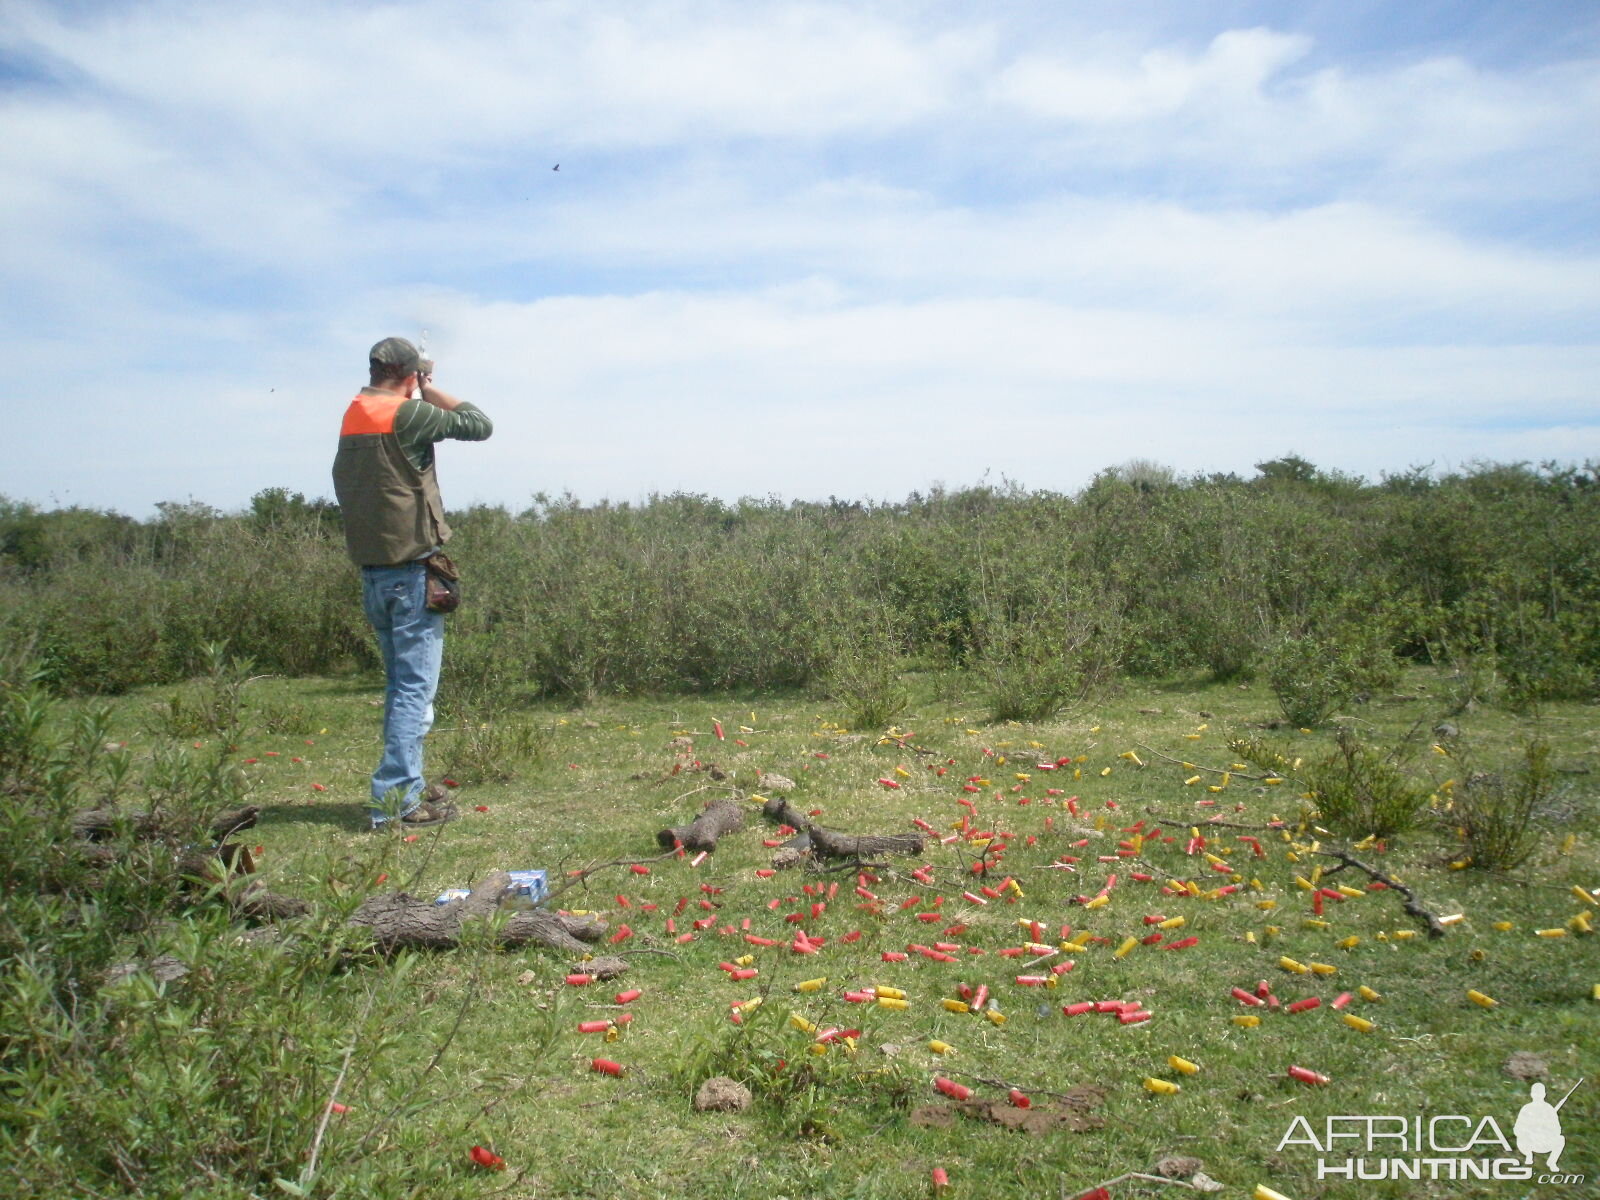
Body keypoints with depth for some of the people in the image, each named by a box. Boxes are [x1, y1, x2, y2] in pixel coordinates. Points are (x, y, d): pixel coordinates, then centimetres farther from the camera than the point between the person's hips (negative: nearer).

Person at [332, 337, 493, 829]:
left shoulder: (352, 416, 10)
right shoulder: (407, 414, -13)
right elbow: (479, 424, -5)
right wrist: (432, 391, 5)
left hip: (370, 570, 8)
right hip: (411, 570, -8)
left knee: (401, 682, 18)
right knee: (415, 687, -4)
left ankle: (406, 787, 26)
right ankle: (396, 799, -4)